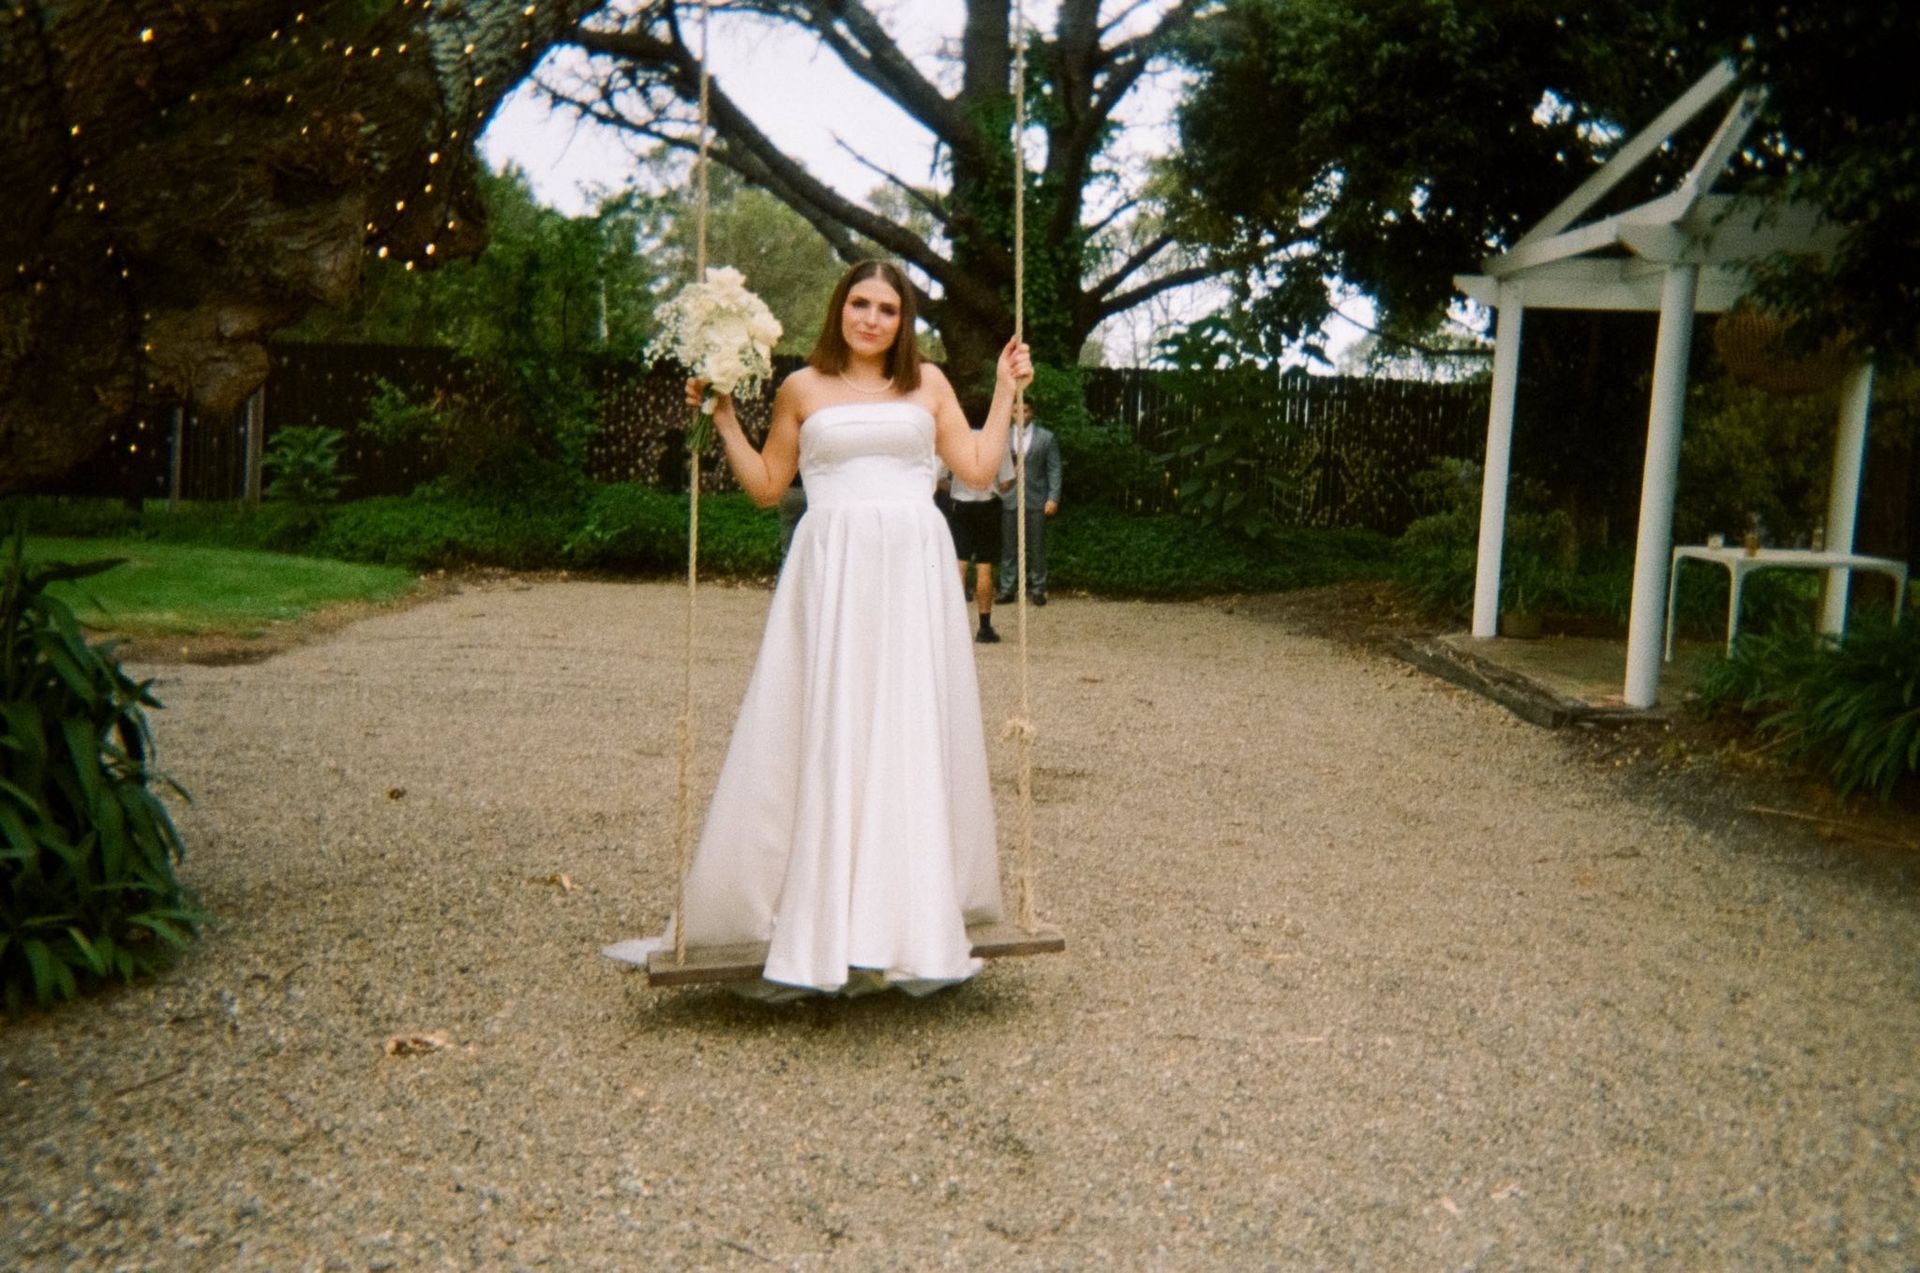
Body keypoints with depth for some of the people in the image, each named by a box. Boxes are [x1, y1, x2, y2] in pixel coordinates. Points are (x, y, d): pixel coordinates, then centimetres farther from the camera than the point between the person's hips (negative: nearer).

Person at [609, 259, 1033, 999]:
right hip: (832, 573, -1)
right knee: (826, 737, -4)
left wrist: (1005, 393, 12)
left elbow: (978, 469, 10)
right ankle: (820, 929, 3)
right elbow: (766, 486, 13)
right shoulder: (802, 389, 10)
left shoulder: (928, 384, 13)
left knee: (913, 737, 1)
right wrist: (723, 418, 6)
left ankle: (913, 922, 8)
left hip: (914, 575, 1)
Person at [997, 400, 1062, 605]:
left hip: (1036, 500, -1)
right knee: (1009, 547, 3)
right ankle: (1007, 588, 9)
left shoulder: (1046, 437, 5)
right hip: (1009, 499, 1)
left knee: (1036, 548, 3)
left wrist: (1053, 498, -7)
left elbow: (1054, 469, 1)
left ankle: (1037, 589, 10)